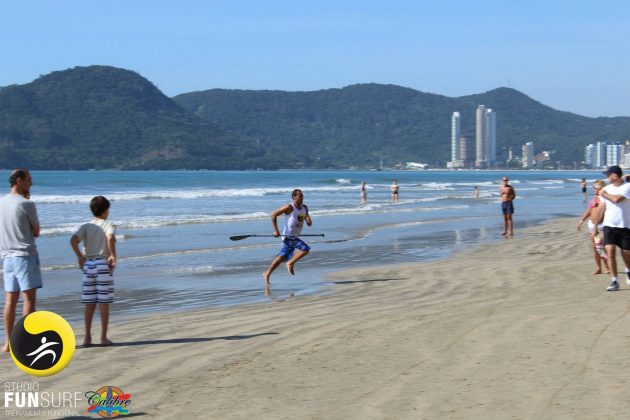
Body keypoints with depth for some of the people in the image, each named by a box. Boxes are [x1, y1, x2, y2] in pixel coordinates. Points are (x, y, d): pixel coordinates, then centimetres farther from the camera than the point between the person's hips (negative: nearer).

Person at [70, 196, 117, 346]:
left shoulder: (86, 226, 7)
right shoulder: (108, 225, -2)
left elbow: (73, 240, -8)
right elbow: (110, 238, -24)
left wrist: (80, 256, 2)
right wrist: (113, 255, -14)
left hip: (88, 264, 4)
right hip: (103, 264, -4)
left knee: (90, 304, 8)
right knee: (104, 303, 2)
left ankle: (87, 337, 9)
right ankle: (103, 337, 3)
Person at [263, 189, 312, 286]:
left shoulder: (305, 208, 9)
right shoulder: (289, 208, -13)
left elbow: (309, 224, 14)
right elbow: (273, 215, -10)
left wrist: (309, 222, -12)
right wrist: (275, 230, -16)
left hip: (295, 237, 8)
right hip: (288, 237, -8)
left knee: (282, 258, 13)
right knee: (305, 249, -22)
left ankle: (267, 274, 24)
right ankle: (290, 263, -4)